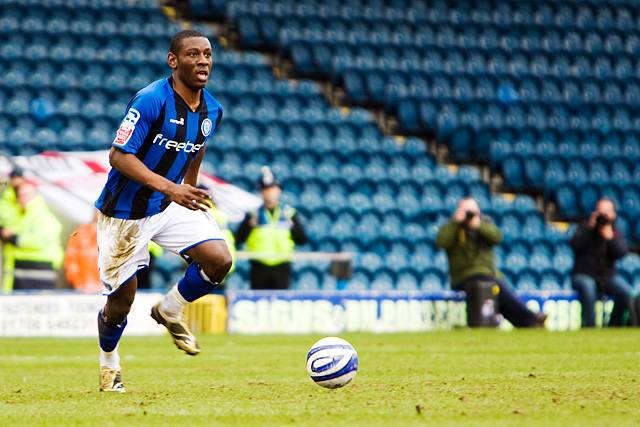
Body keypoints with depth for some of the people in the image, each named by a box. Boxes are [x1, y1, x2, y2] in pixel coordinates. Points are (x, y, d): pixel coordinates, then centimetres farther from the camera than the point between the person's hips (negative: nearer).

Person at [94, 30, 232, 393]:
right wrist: (169, 188, -35)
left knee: (219, 260, -16)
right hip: (125, 211, -6)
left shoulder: (212, 111, -1)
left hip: (172, 203, 6)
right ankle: (109, 363, 33)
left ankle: (171, 311, 12)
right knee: (122, 301, 2)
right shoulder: (151, 101, -23)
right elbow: (119, 156, -25)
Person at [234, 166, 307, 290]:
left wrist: (293, 225, -11)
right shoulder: (253, 215, 5)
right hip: (259, 267, 0)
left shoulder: (289, 213, 7)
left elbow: (302, 240, 3)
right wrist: (249, 224, -14)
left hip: (282, 267, 1)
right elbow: (238, 239, -2)